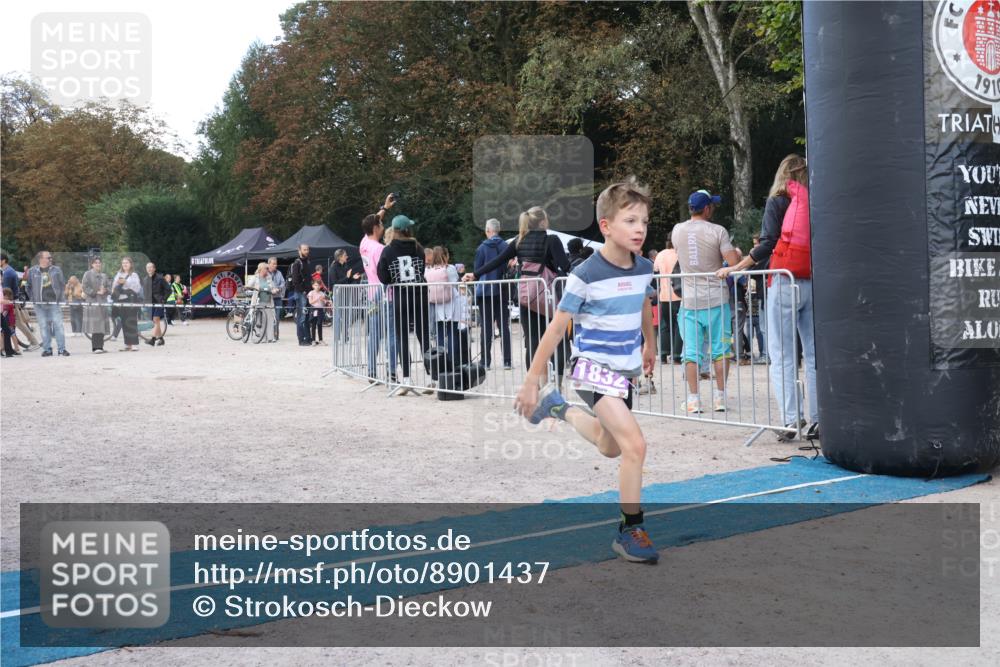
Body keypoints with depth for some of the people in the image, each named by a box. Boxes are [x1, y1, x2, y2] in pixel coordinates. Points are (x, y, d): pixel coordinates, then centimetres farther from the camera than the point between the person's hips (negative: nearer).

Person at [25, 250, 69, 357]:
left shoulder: (56, 270, 6)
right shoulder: (32, 271, 3)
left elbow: (63, 284, 13)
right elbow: (28, 286, 12)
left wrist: (59, 296, 4)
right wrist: (33, 298, 5)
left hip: (54, 303, 0)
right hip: (40, 305, 0)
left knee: (58, 325, -5)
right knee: (44, 327, 2)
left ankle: (62, 349, -2)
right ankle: (47, 349, 8)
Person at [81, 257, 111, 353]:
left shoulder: (104, 275, 17)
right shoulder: (88, 274, 1)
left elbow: (109, 287, 15)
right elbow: (85, 287, -7)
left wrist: (105, 290, -7)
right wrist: (96, 292, -14)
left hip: (103, 302, 6)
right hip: (92, 302, -6)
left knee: (102, 326, 4)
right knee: (95, 326, -12)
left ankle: (100, 347, 9)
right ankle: (96, 347, -12)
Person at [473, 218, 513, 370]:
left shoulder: (482, 248, -7)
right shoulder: (506, 247, -2)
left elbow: (476, 270, -4)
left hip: (485, 291, -2)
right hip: (502, 290, 2)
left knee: (486, 327, 3)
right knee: (504, 326, 6)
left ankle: (485, 361, 2)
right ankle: (507, 361, 4)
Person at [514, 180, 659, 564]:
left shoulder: (644, 268, -3)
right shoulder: (586, 275, -21)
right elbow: (556, 329, -17)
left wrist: (650, 345, 32)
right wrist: (531, 381, -15)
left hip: (626, 367, 7)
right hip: (594, 367, -7)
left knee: (609, 448, 22)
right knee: (635, 444, -21)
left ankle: (558, 407, 46)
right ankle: (630, 532, -7)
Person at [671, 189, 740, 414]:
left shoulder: (677, 231, 2)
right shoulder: (717, 231, -9)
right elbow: (734, 262, -14)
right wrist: (736, 252, 8)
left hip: (689, 300, 2)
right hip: (716, 299, -2)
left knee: (691, 351, 5)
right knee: (720, 349, 9)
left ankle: (693, 399, 5)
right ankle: (720, 396, 12)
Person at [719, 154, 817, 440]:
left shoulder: (778, 201, 1)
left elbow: (768, 244, -8)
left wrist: (735, 268, -1)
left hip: (785, 283, -4)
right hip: (814, 285, 4)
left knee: (781, 355, -2)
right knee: (814, 354, 7)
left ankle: (791, 417, -10)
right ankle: (817, 419, 6)